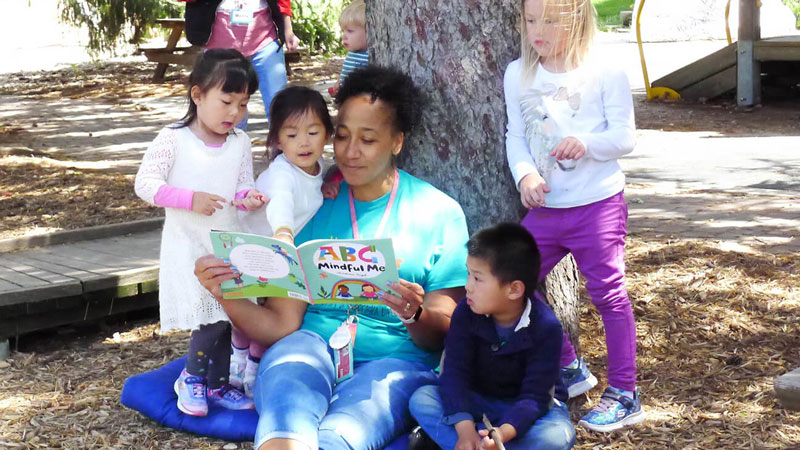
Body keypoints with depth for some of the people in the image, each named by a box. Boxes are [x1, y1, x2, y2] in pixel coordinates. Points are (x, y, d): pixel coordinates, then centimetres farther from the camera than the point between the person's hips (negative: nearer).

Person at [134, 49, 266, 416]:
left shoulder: (240, 143, 4)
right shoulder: (174, 139, -9)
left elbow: (242, 187, 8)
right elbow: (145, 184, -12)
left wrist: (248, 197, -16)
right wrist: (190, 199, -22)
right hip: (187, 244, -5)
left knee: (228, 314, 6)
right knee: (214, 317, -14)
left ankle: (217, 385, 24)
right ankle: (192, 378, 9)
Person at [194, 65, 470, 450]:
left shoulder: (439, 213, 6)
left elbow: (444, 335, 2)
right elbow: (281, 323, 5)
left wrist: (415, 316, -20)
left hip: (393, 360, -1)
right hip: (310, 346, 1)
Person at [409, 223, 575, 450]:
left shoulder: (545, 327, -22)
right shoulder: (466, 313, -13)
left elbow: (535, 396, -25)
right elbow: (454, 373, -18)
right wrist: (465, 428, -36)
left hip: (527, 407, -2)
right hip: (479, 401, 2)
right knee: (421, 399, -22)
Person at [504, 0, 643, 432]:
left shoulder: (605, 73, -7)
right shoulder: (517, 74, 6)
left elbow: (625, 136, -6)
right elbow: (515, 136, 7)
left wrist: (586, 143, -26)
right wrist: (525, 174, -12)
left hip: (597, 205, -5)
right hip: (544, 207, 5)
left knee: (607, 294, 0)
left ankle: (624, 395, 14)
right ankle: (568, 369, 24)